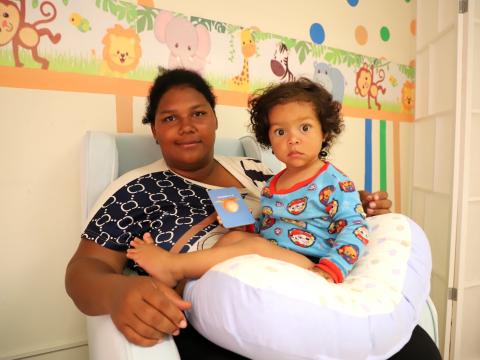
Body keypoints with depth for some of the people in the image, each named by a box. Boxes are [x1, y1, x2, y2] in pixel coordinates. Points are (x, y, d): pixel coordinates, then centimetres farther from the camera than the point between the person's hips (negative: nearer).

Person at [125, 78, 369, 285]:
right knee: (233, 237, -14)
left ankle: (173, 266, -22)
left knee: (255, 246, -28)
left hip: (308, 267, -6)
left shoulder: (334, 183, -6)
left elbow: (355, 228, -11)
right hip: (269, 264, 7)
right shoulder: (271, 185, 14)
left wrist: (331, 269, -24)